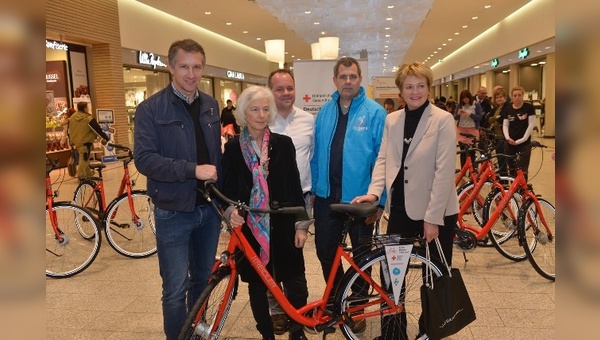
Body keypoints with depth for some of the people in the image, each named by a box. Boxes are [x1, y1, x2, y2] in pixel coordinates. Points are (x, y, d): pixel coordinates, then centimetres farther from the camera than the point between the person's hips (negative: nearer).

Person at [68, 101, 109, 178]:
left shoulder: (71, 118, 5)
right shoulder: (89, 118, -16)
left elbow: (69, 131, 14)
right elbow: (98, 130, -14)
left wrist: (71, 141, 26)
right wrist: (106, 138, -5)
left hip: (76, 142, 7)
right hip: (85, 142, -7)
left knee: (84, 159, 22)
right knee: (84, 160, 1)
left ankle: (88, 172, 32)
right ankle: (81, 175, 4)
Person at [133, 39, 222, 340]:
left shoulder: (211, 106, 8)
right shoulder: (151, 108, -7)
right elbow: (144, 159, -17)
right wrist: (193, 170, -24)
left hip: (208, 208, 5)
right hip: (173, 212, -4)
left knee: (203, 281, 18)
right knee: (176, 289, 1)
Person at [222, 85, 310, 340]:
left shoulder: (283, 143, 2)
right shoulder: (233, 147, 1)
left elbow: (295, 185, 3)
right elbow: (227, 188, 3)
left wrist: (301, 223, 1)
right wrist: (231, 211, -18)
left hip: (282, 224, 0)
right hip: (249, 226, 0)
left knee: (296, 284, 2)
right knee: (257, 285, 10)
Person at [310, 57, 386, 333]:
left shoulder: (375, 112, -8)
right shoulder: (325, 111, 5)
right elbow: (316, 153, 9)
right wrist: (313, 188, 7)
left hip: (360, 198, -3)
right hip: (327, 196, 4)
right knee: (325, 251, 13)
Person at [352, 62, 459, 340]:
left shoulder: (443, 120, -9)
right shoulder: (392, 120, 7)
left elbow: (444, 171, -13)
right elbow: (383, 159, 6)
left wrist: (432, 217, -16)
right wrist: (374, 192, -11)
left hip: (436, 212, -4)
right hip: (401, 208, 4)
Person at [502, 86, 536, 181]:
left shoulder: (529, 107, -4)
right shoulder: (508, 109, 6)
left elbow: (531, 125, -7)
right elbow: (505, 125, 6)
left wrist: (522, 140, -13)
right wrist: (508, 138, -11)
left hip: (524, 144, -3)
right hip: (510, 144, 3)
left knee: (522, 170, -4)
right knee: (512, 169, 10)